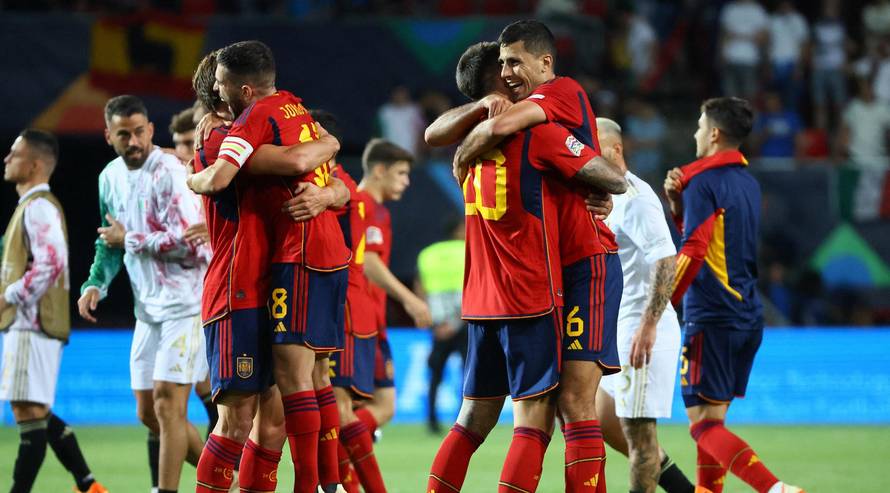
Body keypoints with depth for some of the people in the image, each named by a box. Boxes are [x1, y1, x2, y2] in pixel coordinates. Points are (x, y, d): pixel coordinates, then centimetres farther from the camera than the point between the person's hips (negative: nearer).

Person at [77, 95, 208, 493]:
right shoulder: (111, 177, 9)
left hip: (185, 305, -9)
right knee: (148, 412, 10)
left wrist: (129, 240, -13)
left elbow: (190, 242, -24)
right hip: (149, 308, 9)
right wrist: (96, 284, 8)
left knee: (167, 404, -13)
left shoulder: (168, 174, -17)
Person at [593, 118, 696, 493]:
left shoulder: (635, 199, -14)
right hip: (620, 329, 11)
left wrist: (648, 326, -28)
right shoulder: (613, 197, 16)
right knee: (606, 423, 14)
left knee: (637, 431, -7)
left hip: (642, 332, -11)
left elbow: (667, 262, -23)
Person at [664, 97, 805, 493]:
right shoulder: (748, 183, 16)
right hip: (748, 316, 9)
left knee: (704, 425, -10)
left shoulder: (704, 181, -10)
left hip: (712, 318, -9)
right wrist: (678, 204, 10)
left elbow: (693, 252, -18)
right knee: (712, 420, 15)